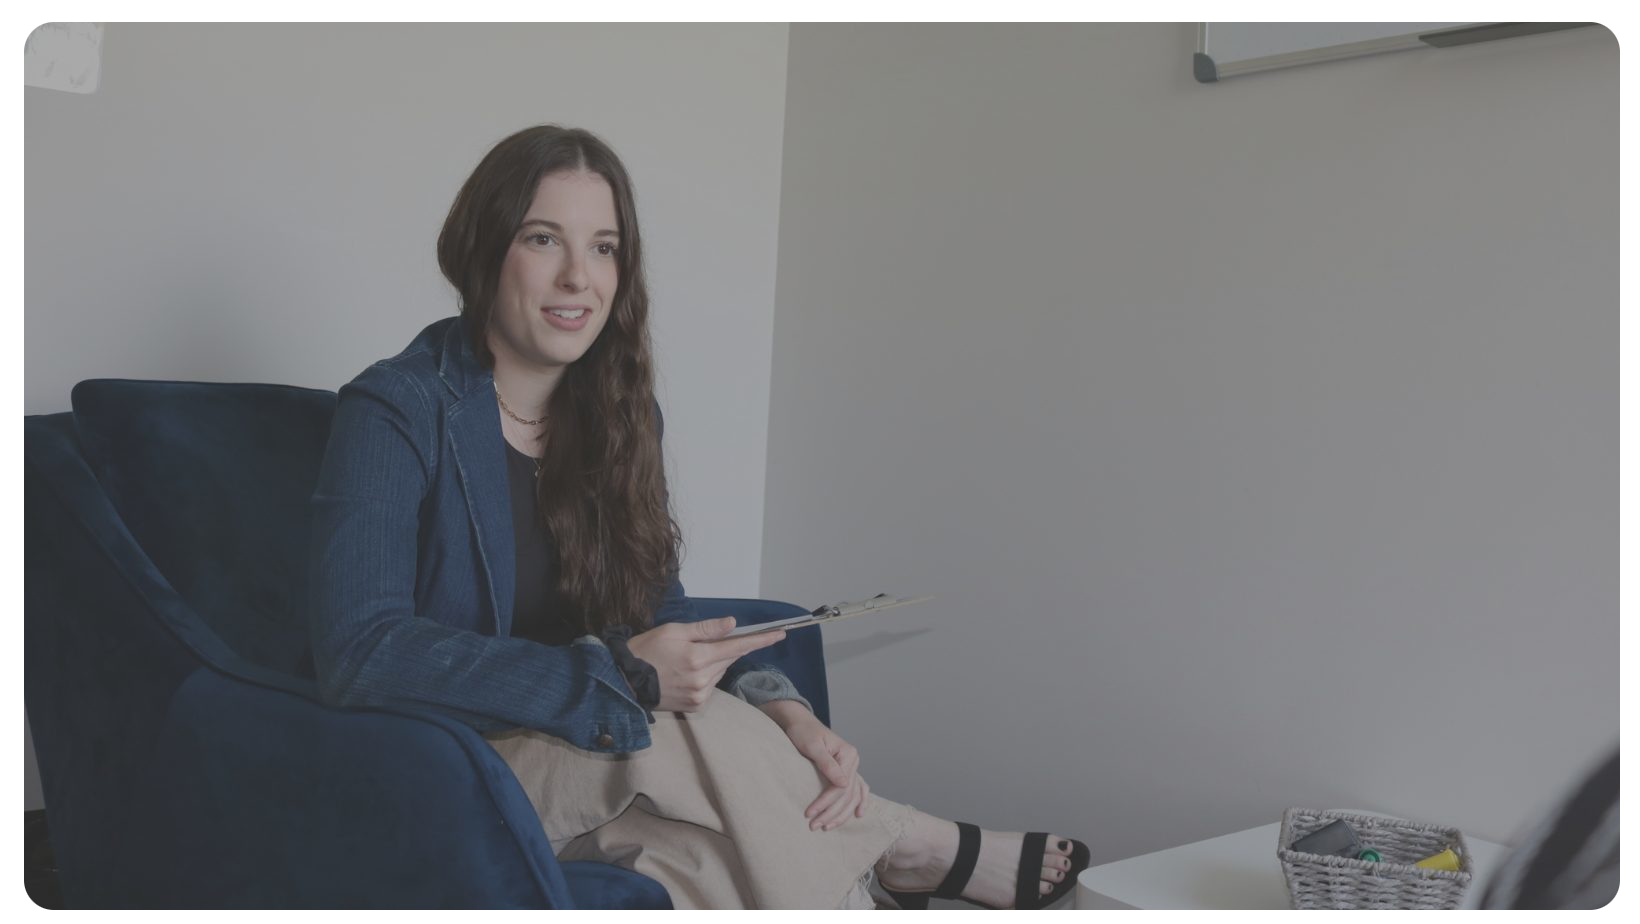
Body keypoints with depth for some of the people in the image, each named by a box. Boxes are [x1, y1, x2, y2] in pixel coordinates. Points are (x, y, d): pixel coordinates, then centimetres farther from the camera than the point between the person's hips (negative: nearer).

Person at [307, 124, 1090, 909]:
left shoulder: (620, 414, 8)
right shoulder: (394, 412, -13)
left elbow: (659, 611, 6)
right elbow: (359, 651, -24)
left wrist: (783, 711, -15)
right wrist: (617, 674, -30)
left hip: (597, 755, 5)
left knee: (709, 863, -30)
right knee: (695, 733, -29)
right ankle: (914, 849, -7)